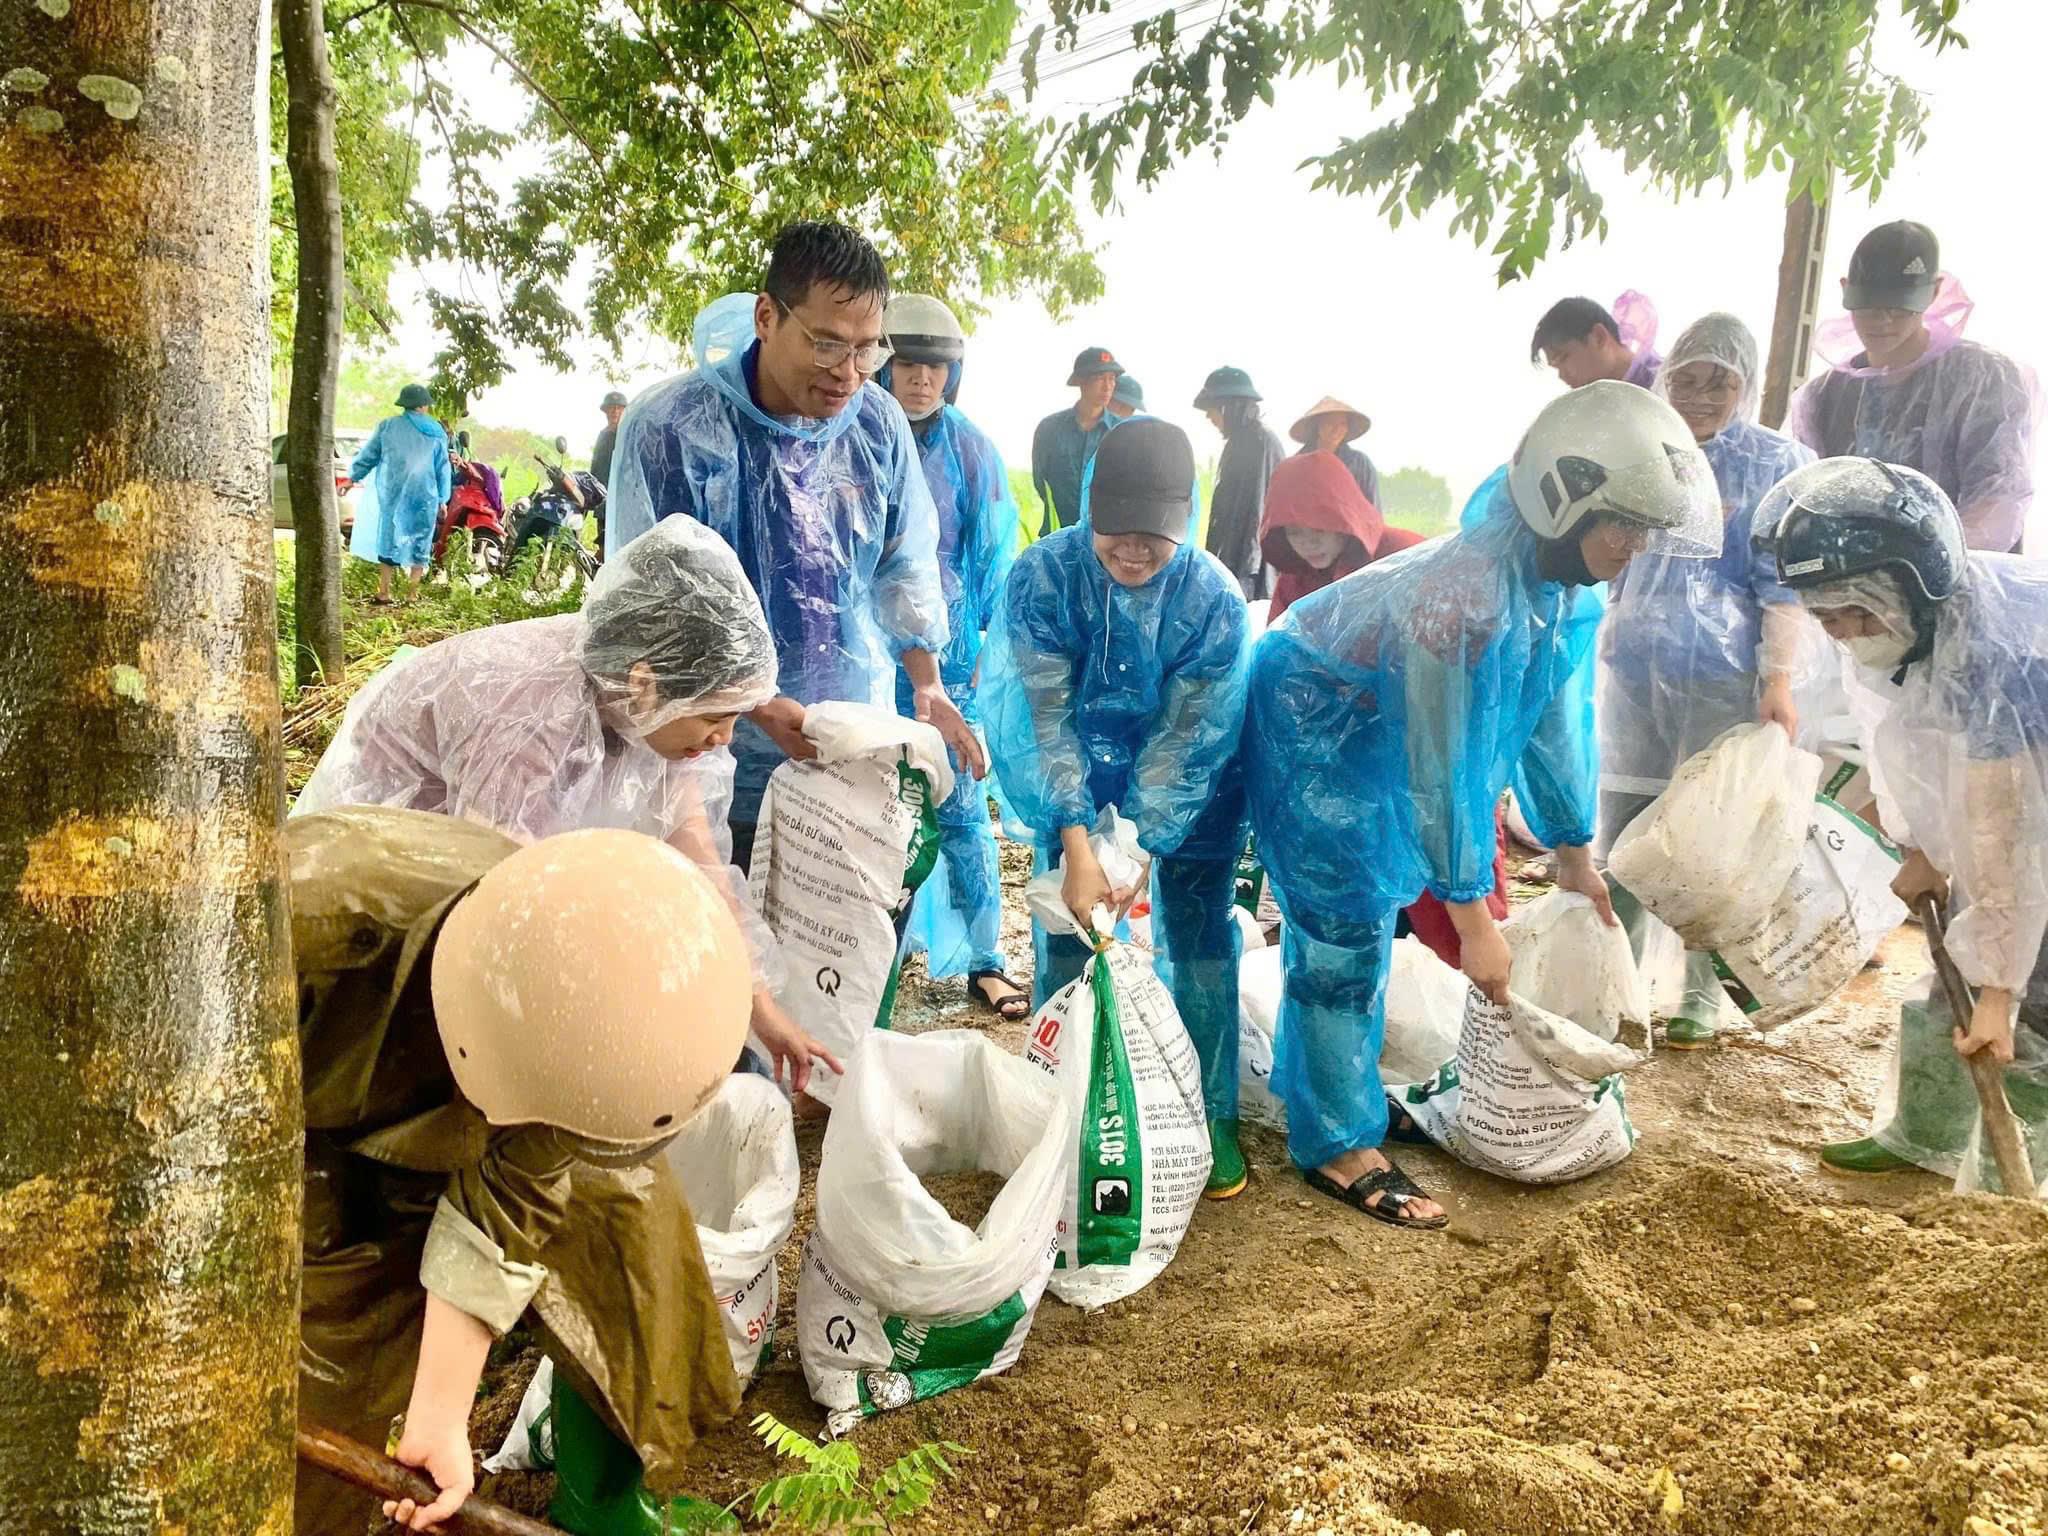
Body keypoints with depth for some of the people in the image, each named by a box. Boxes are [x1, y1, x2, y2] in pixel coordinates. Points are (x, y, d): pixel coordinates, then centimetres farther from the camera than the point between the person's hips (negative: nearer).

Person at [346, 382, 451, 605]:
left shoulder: (387, 426, 2)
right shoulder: (437, 433, 2)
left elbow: (368, 455, 7)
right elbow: (443, 469, 5)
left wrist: (353, 478, 20)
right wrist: (442, 499, 12)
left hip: (392, 496, 1)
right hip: (424, 498, -1)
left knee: (388, 541, 9)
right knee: (419, 544, 7)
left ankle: (384, 594, 7)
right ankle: (412, 595, 7)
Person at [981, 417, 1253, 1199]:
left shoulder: (1215, 597, -23)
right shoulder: (1042, 576, -23)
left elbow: (1187, 737, -22)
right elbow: (1043, 718, -25)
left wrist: (1140, 854, -28)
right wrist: (1076, 844, -33)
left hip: (1188, 793, 0)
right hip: (1075, 786, 0)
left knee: (1200, 945, 1)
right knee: (1063, 946, 1)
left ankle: (1213, 1116, 16)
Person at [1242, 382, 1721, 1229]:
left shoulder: (1555, 586, -8)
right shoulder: (1465, 592, -35)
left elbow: (1549, 716, 6)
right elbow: (1436, 775, -31)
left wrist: (1575, 855, 12)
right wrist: (1475, 923, -25)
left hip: (1382, 733, 9)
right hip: (1312, 729, -9)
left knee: (1367, 922, 18)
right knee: (1345, 936, -5)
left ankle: (1317, 1078, 36)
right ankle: (1336, 1145, 8)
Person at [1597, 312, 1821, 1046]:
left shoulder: (1777, 463, -2)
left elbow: (1784, 584, -7)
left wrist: (1780, 680, -16)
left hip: (1724, 679, -4)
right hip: (1633, 672, 4)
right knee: (1620, 831, 6)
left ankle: (1701, 992, 15)